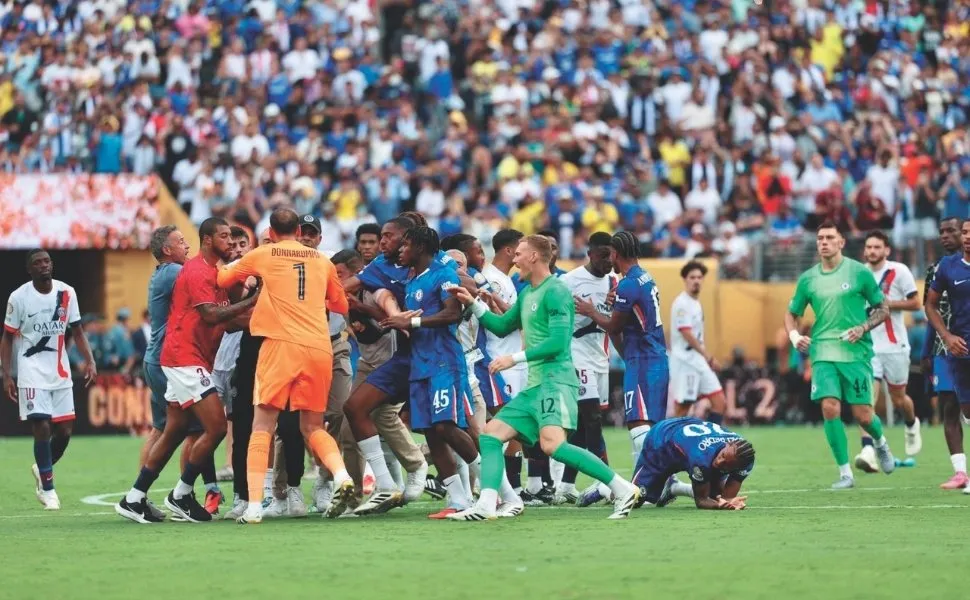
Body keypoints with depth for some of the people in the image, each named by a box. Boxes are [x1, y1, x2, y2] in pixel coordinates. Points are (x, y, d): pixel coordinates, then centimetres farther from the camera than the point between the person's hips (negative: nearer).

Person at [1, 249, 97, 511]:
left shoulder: (67, 293, 2)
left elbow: (77, 332, 9)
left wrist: (90, 361, -5)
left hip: (61, 372, 4)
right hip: (32, 373, -4)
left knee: (64, 431, 3)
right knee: (42, 428, -10)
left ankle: (42, 469, 31)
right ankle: (47, 487, 3)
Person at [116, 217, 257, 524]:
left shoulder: (212, 271, 20)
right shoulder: (197, 272, -12)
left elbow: (222, 321, 17)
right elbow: (212, 315, -22)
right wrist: (252, 301, -20)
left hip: (189, 361, 11)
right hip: (185, 359, -11)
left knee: (174, 431, 11)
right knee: (216, 426, -13)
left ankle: (134, 498, 14)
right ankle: (182, 494, -4)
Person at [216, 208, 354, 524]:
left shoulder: (262, 255, 7)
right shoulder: (322, 260, 15)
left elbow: (223, 279, 21)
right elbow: (341, 305, 26)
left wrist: (230, 266, 41)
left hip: (282, 344, -3)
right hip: (320, 348, 3)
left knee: (262, 425, 1)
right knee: (313, 427, 14)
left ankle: (254, 505, -10)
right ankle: (342, 477, -13)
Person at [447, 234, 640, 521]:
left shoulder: (555, 291, -10)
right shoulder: (527, 293, 19)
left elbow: (558, 341, -18)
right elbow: (502, 326, 32)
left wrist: (515, 358, -16)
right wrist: (473, 303, 21)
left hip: (555, 380, -10)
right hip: (535, 384, 10)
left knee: (552, 444, -27)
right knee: (490, 434, 4)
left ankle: (622, 489, -23)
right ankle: (486, 505, -3)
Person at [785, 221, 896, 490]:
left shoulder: (859, 272, -1)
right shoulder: (808, 278, 8)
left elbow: (883, 308, 5)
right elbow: (792, 314, 19)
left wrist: (863, 328, -12)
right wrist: (794, 335, -2)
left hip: (856, 352, -2)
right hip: (823, 353, 2)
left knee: (863, 415, -4)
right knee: (830, 408, -14)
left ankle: (880, 443, 33)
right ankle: (845, 473, -4)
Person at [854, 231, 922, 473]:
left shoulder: (899, 271, -6)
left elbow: (915, 303, -6)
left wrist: (887, 303, -17)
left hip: (895, 346, -2)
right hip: (868, 346, 2)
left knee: (898, 398, 12)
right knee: (868, 398, -15)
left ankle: (912, 425, 46)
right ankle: (868, 451, -23)